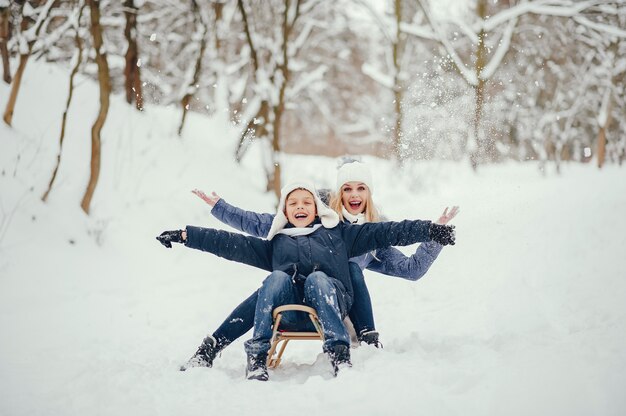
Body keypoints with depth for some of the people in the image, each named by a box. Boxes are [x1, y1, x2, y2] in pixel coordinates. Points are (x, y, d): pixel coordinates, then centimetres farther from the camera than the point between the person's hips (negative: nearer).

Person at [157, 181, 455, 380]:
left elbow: (384, 233, 16)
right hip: (287, 310, 1)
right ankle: (257, 358, -38)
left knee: (317, 278, -32)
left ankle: (340, 355, -46)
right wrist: (187, 235, 16)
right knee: (278, 277, -28)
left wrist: (429, 230, 6)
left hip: (330, 302, -1)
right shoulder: (275, 243, 29)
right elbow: (232, 244, 23)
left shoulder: (337, 233, 24)